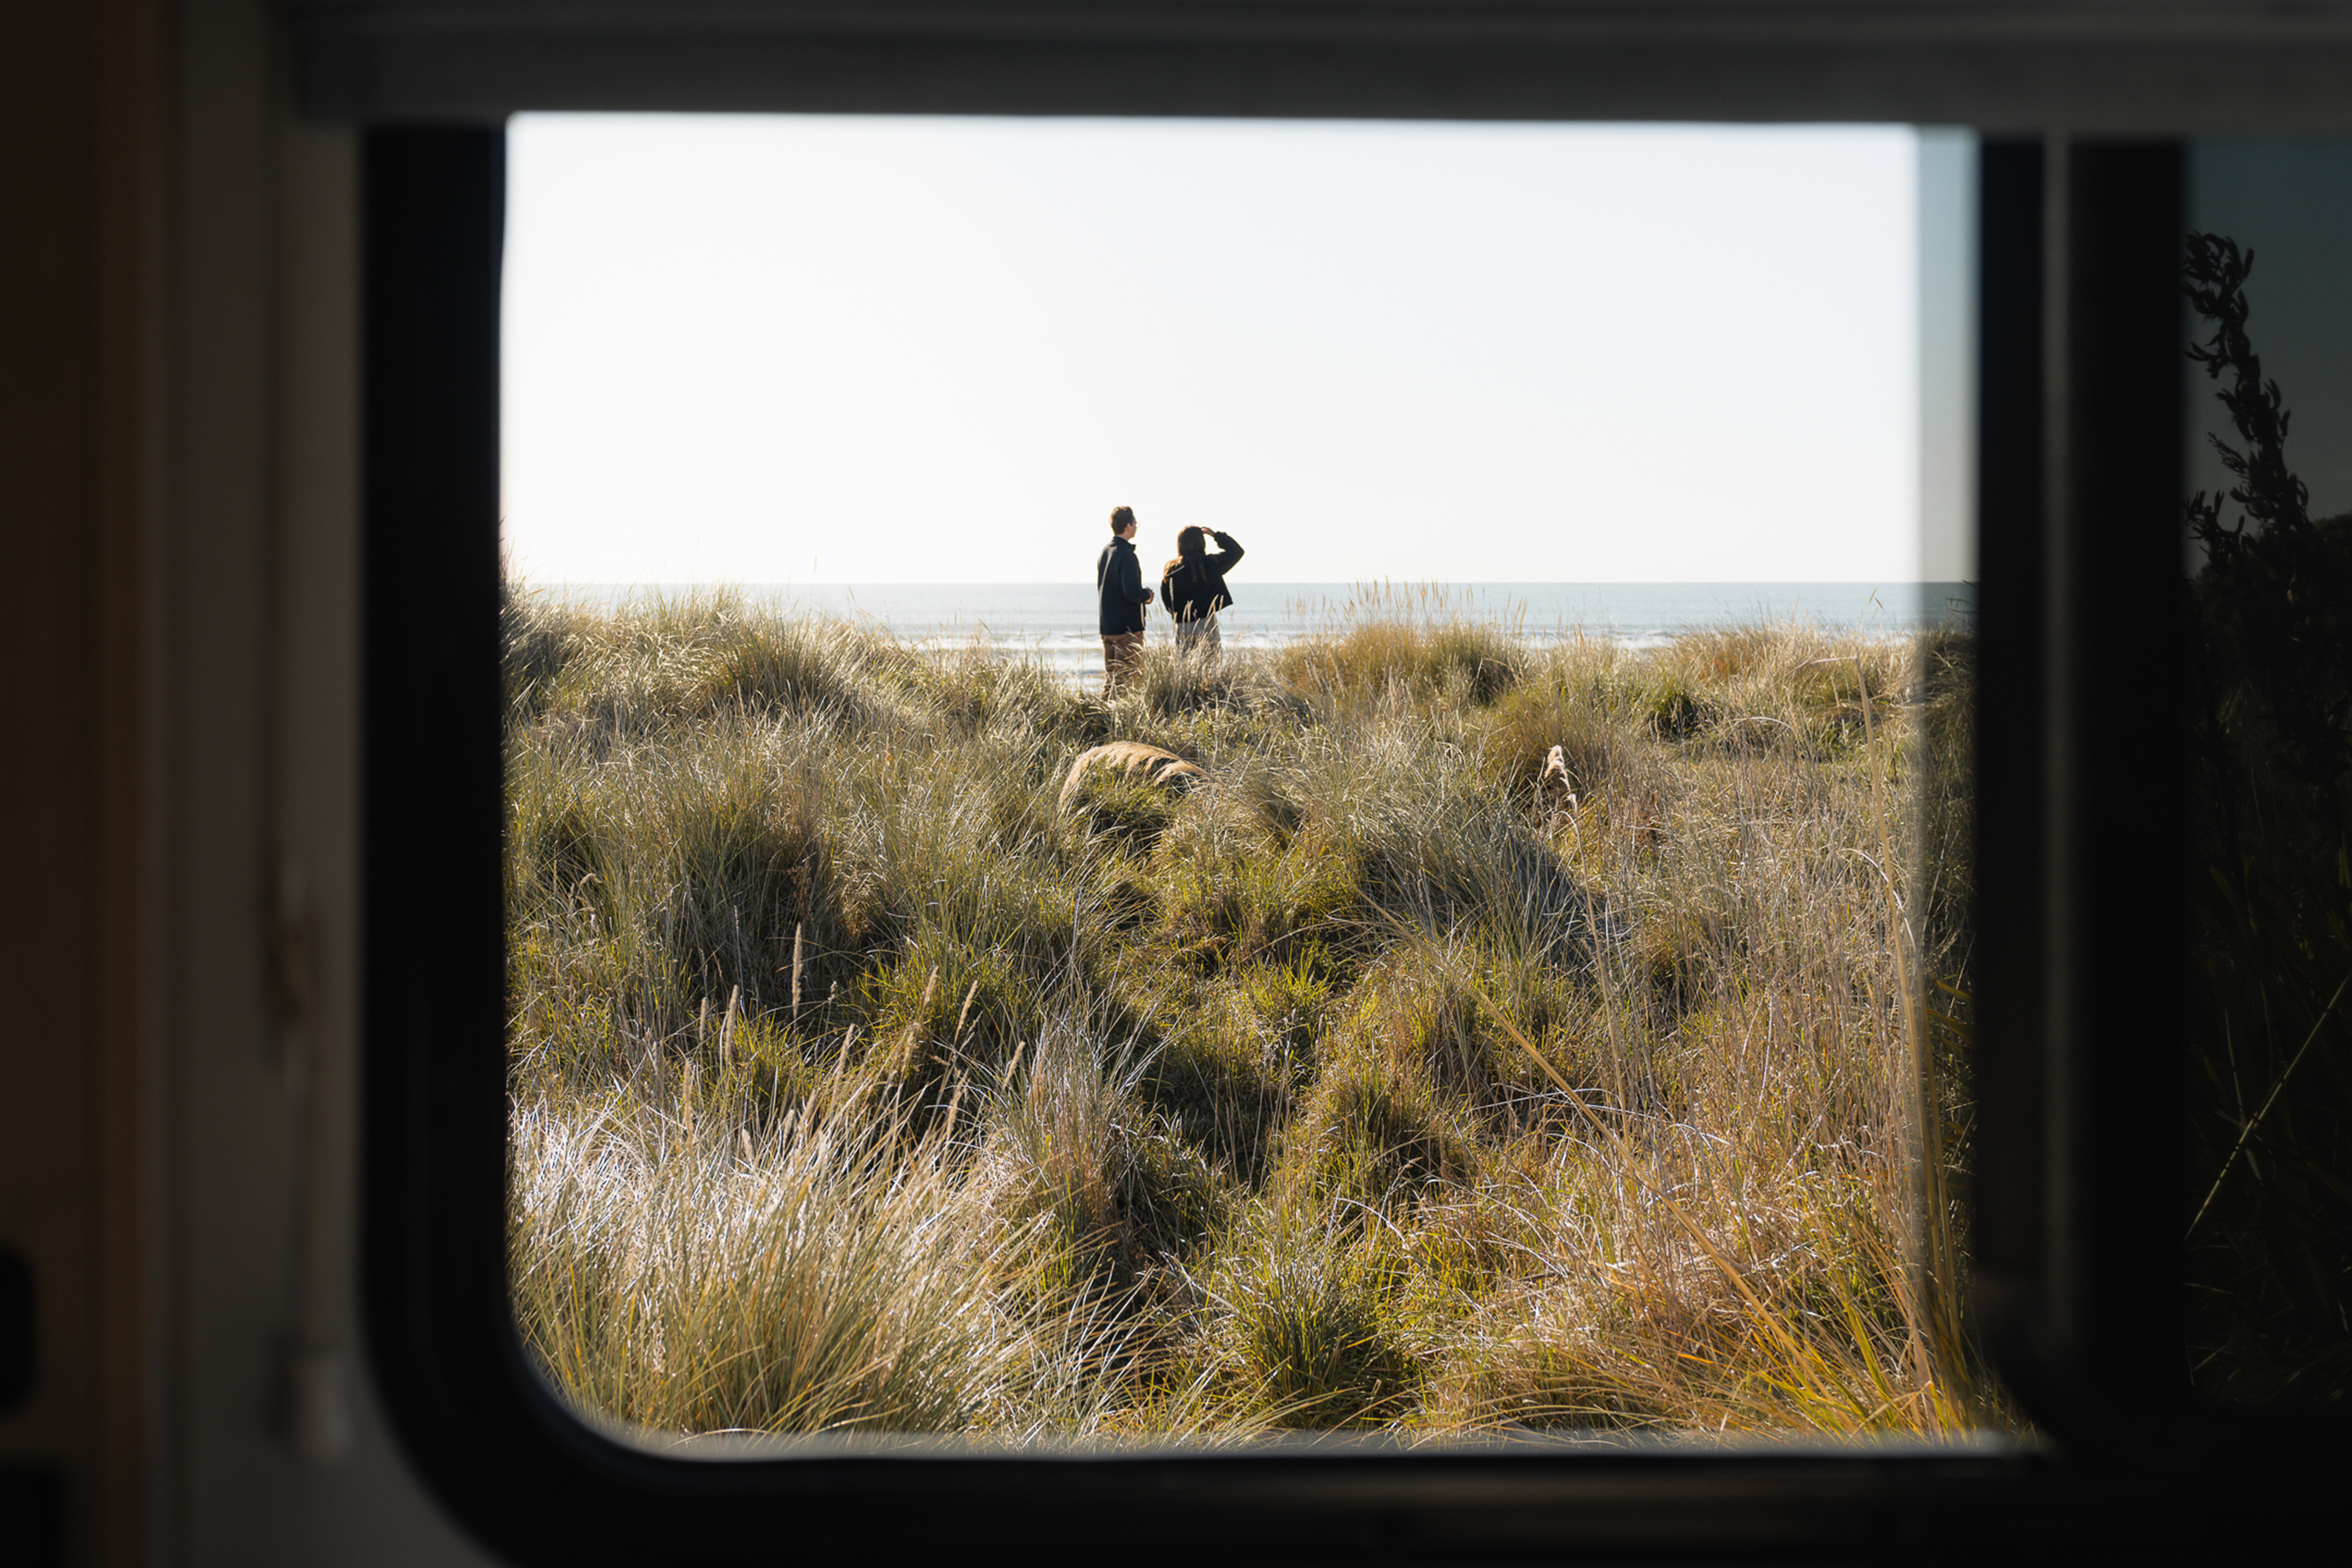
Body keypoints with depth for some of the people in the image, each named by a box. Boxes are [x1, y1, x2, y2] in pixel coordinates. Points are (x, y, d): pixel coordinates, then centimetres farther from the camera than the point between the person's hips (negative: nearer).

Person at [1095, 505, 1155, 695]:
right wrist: (1147, 595, -1)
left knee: (1110, 678, 13)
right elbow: (1132, 593, -23)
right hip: (1128, 628, -9)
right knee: (1126, 679, -6)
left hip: (1107, 627, 9)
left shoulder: (1105, 553, 11)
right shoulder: (1126, 555, -17)